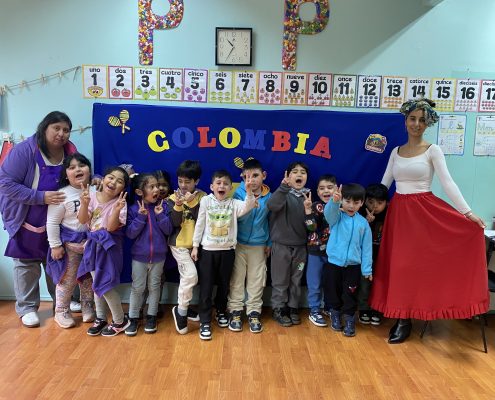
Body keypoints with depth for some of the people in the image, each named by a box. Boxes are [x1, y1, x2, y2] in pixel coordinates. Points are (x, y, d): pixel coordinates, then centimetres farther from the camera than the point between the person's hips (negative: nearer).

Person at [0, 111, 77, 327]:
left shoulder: (70, 152, -7)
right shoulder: (25, 150, -22)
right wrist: (40, 197, -31)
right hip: (27, 220, -4)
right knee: (27, 264, 9)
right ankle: (27, 308, 25)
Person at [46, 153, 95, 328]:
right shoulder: (62, 195, -14)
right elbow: (52, 222, -12)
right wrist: (55, 245, -12)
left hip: (92, 241, 4)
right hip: (69, 243, -4)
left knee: (89, 277, 16)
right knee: (68, 279, 5)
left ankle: (87, 307, 34)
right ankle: (61, 311, 24)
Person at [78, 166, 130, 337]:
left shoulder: (120, 203, -14)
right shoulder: (92, 196, -2)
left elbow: (111, 227, -21)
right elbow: (82, 220, -6)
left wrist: (117, 209, -35)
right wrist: (84, 203, -22)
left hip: (109, 247, -5)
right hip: (93, 245, 5)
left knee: (104, 284, -5)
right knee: (97, 283, 15)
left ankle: (120, 321, 14)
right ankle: (100, 319, 32)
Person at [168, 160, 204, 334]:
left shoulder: (202, 196, -2)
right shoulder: (173, 198, -4)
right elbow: (174, 222, -14)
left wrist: (192, 202, -23)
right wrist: (178, 204, -28)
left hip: (195, 244, 3)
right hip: (179, 244, -3)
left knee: (186, 277, 15)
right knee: (190, 275, -17)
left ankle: (184, 307, 33)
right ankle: (181, 311, 1)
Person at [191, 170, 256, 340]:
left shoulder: (234, 203, -2)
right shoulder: (206, 201, -3)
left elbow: (247, 207, -22)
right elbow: (200, 224, 0)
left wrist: (249, 191, -38)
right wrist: (195, 246, 1)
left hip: (227, 250, 2)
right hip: (208, 250, -1)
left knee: (224, 285, 15)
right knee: (206, 287, 2)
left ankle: (221, 312, 38)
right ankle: (205, 321, 13)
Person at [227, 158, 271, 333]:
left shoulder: (269, 197, -3)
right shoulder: (239, 193, -8)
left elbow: (270, 221, 6)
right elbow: (239, 216, -15)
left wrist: (269, 243, 8)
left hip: (258, 245, 2)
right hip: (238, 244, -1)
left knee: (256, 280, 9)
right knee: (236, 279, 7)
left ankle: (254, 312, 22)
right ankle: (235, 311, 20)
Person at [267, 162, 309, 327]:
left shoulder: (308, 196, 5)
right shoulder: (283, 194, -8)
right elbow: (272, 205, -30)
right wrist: (284, 187, -42)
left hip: (300, 245, 4)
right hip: (281, 244, -4)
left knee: (296, 280, 15)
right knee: (280, 280, 8)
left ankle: (293, 308, 30)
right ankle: (278, 309, 22)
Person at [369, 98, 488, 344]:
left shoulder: (432, 151, -3)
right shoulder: (396, 152, 9)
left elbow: (448, 183, -8)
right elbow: (384, 184, 13)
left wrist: (468, 213, -15)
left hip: (424, 211, -4)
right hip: (398, 212, 4)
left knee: (413, 263, -2)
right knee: (398, 264, 6)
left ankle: (406, 321, 9)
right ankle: (400, 315, 18)